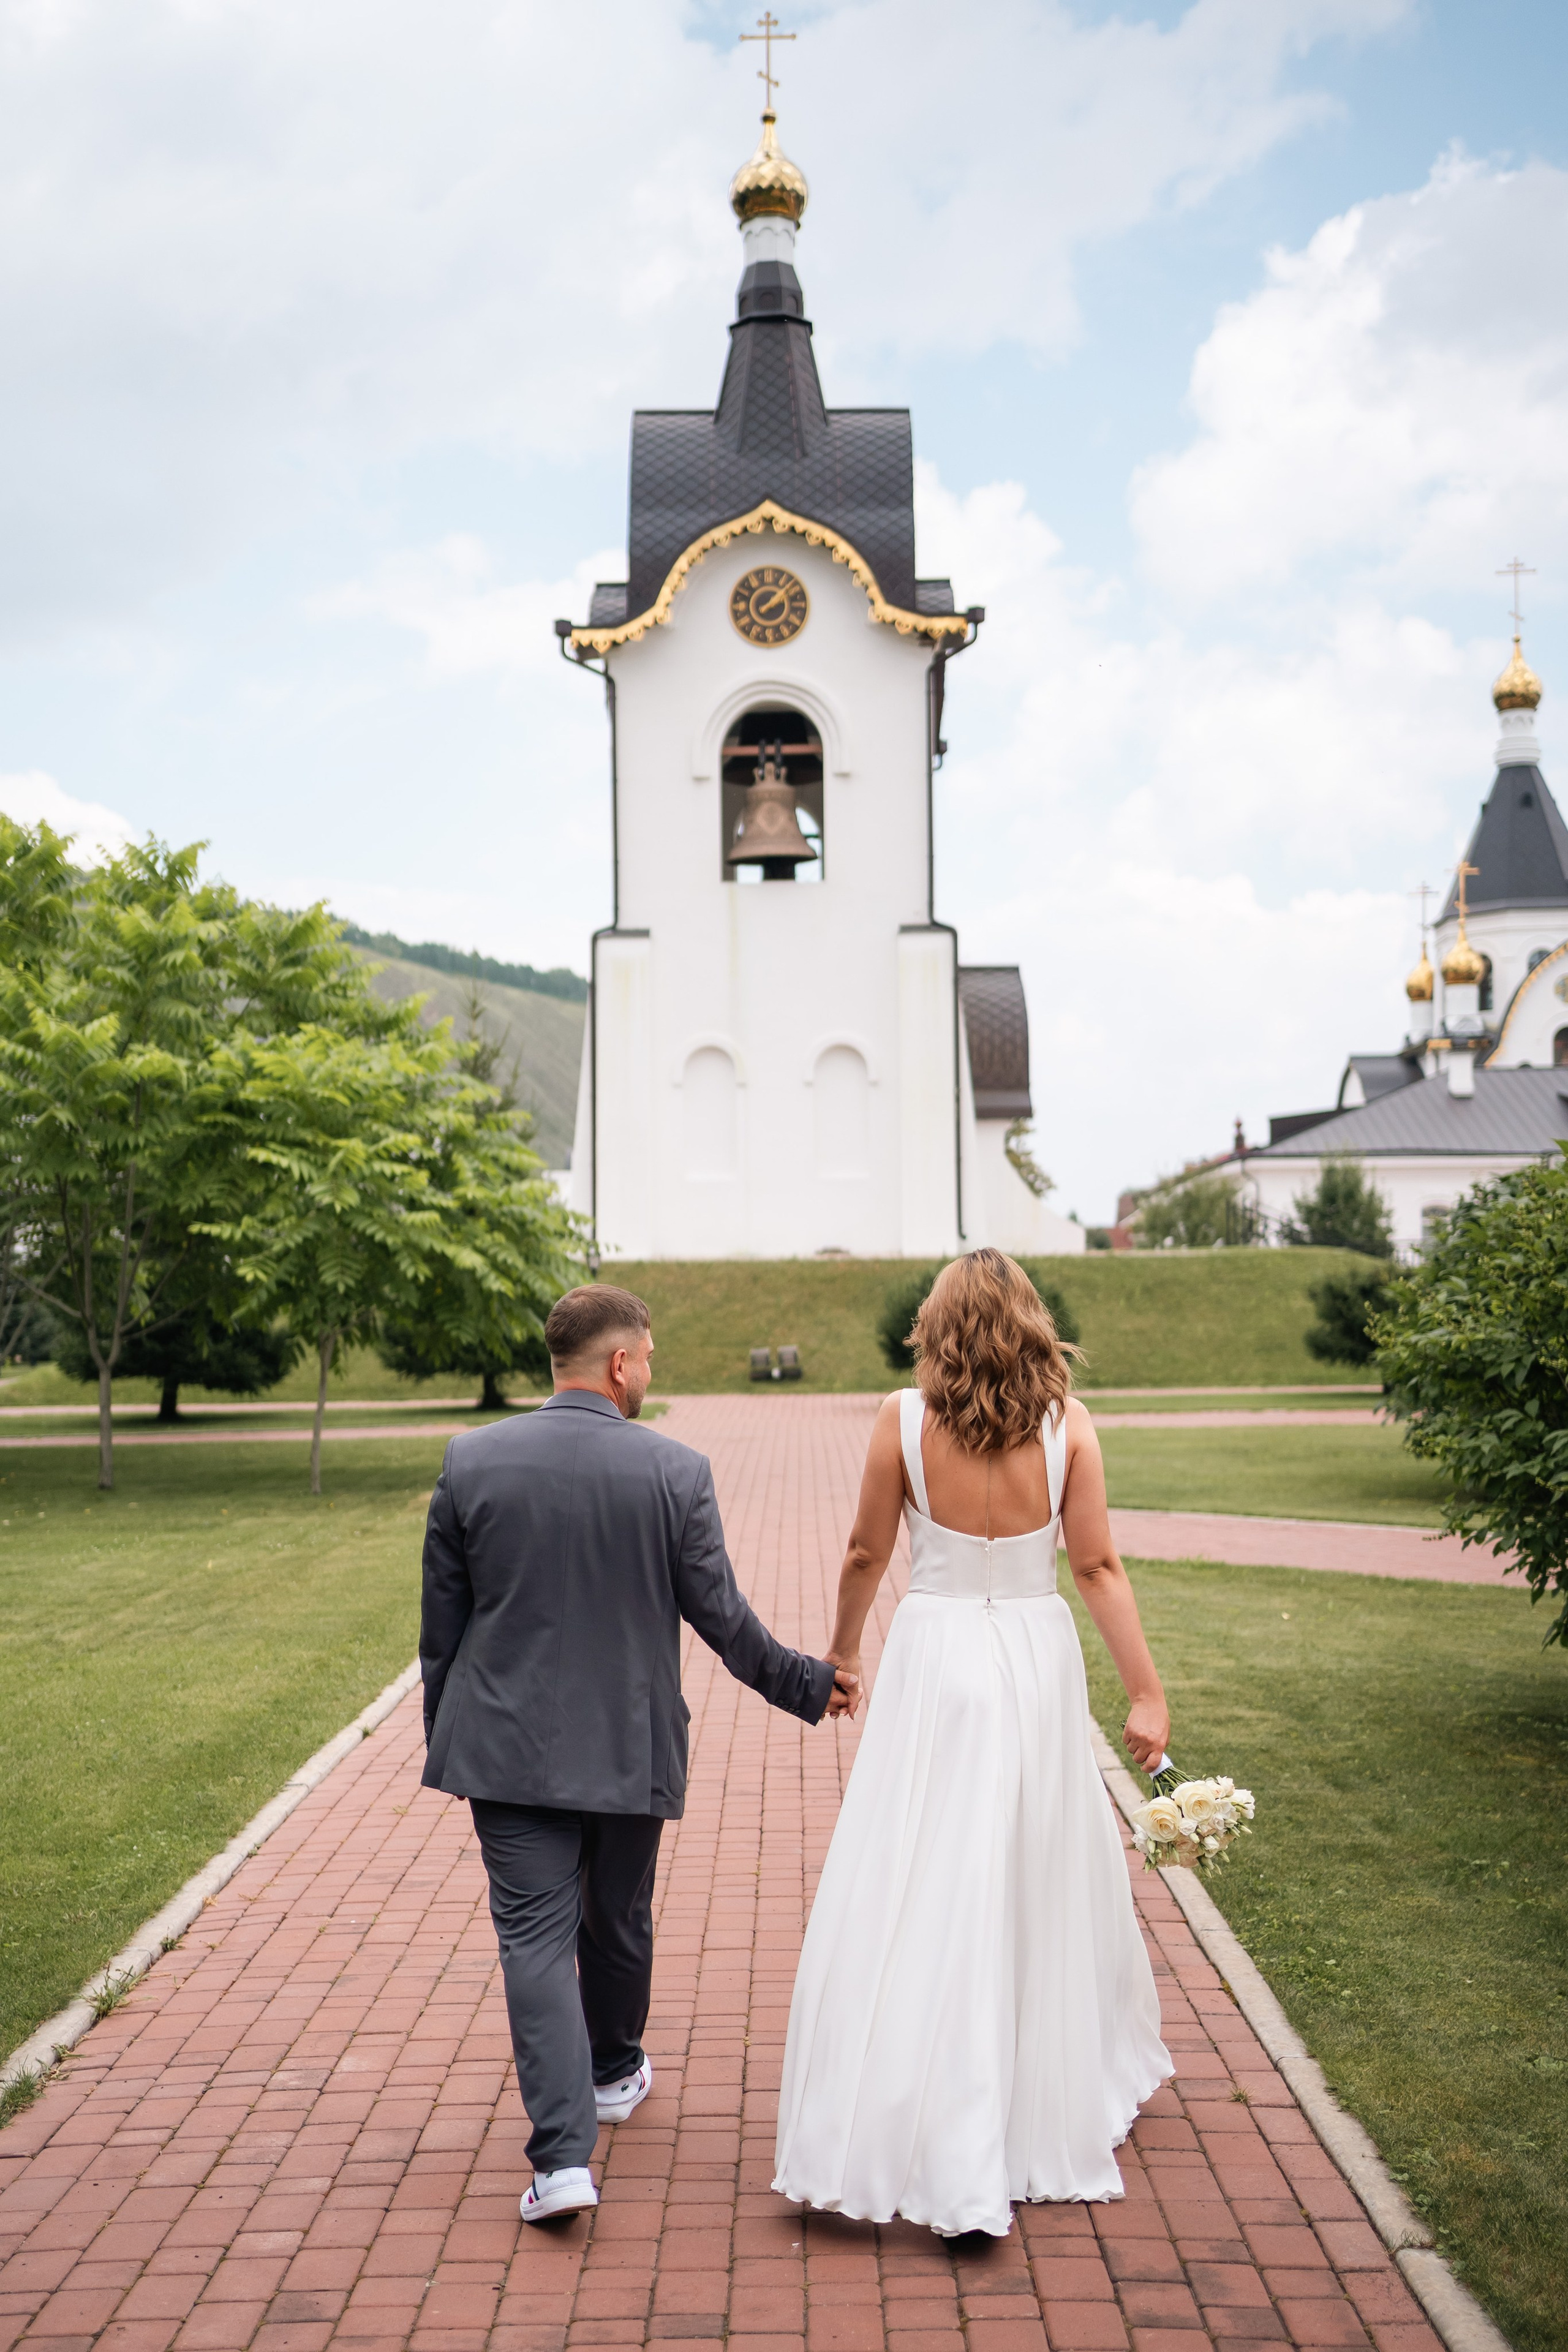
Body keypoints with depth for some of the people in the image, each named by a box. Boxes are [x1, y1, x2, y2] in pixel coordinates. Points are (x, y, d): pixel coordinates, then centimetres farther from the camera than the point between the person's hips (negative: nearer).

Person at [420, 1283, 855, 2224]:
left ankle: (564, 2154, -8)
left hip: (509, 1747, 0)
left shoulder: (470, 1462, -6)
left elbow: (441, 1620, 1)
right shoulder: (676, 1471, -11)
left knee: (536, 1935, 2)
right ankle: (614, 2073, 44)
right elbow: (722, 1617, -5)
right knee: (620, 1920, 20)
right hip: (631, 1746, 0)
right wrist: (809, 1683, 11)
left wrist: (443, 1735, 14)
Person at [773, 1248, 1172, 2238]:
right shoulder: (1066, 1422, -6)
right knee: (1047, 1884, 18)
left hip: (935, 1665, -2)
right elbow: (1099, 1567, -6)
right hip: (1038, 1660, 2)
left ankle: (946, 2158, 6)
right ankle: (1059, 2105, 36)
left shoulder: (904, 1419, -8)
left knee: (921, 1903, 4)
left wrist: (842, 1651, 17)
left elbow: (867, 1554, 1)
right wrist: (1147, 1691, -1)